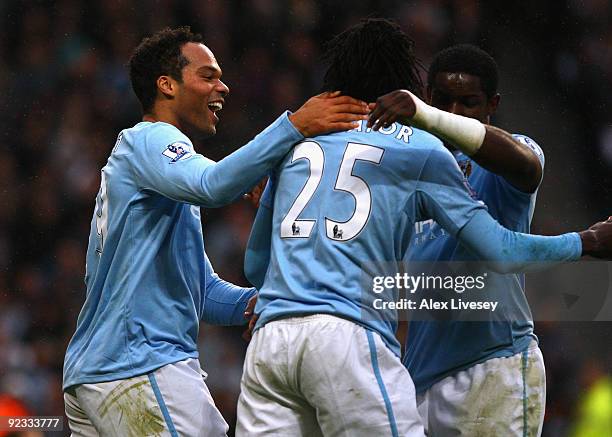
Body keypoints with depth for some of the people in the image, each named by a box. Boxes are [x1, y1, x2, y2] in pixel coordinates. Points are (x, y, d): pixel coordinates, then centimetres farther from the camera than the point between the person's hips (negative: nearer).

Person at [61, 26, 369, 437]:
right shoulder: (148, 139, -4)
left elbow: (200, 284, 23)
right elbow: (213, 185, -28)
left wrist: (249, 303, 3)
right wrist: (295, 126, -28)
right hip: (142, 367, -11)